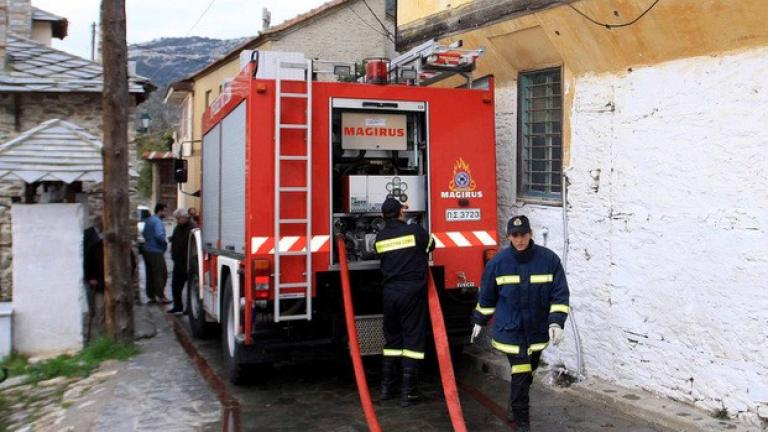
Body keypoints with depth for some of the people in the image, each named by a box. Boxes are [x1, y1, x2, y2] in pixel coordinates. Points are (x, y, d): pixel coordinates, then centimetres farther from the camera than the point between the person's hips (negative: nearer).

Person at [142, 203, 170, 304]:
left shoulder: (148, 220, 14)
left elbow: (144, 234, 22)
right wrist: (165, 243, -11)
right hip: (156, 251, -9)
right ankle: (161, 296, -6)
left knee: (150, 275, 11)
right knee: (161, 274, -5)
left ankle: (151, 296, 14)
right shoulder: (157, 221, -15)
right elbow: (159, 235, -26)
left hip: (147, 250, 9)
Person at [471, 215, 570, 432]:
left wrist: (556, 322, -15)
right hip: (510, 330, -2)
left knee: (527, 373, 16)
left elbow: (560, 294, -5)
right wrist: (480, 322, 14)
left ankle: (515, 409, 38)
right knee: (520, 375, -8)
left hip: (538, 330, 2)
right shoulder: (498, 263, -8)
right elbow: (487, 296, 5)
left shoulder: (549, 259, -9)